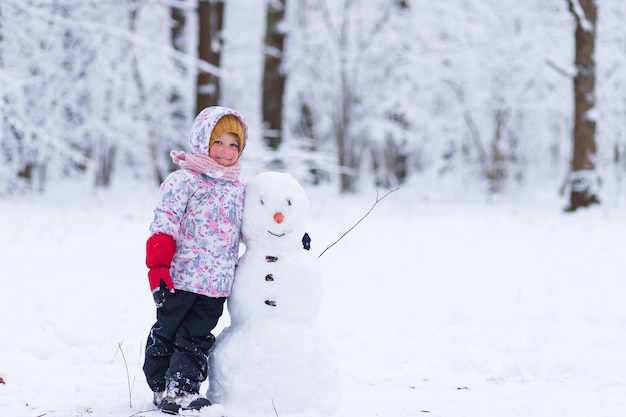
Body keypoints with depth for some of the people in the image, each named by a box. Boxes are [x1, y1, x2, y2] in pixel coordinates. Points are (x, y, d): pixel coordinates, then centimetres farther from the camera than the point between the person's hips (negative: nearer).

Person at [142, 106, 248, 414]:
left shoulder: (239, 188, 11)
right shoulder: (184, 180, -9)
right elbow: (164, 224, -13)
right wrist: (158, 266, -19)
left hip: (218, 283, 5)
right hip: (181, 277, -5)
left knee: (198, 338, 6)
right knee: (166, 332, 7)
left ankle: (181, 390, 12)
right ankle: (161, 386, 19)